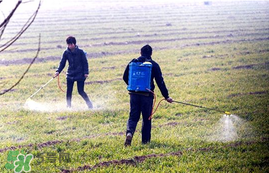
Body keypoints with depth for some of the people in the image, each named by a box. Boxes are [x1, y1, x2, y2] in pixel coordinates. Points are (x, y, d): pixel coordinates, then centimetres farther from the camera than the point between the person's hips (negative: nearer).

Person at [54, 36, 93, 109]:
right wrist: (58, 71, -9)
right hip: (70, 75, 3)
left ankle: (90, 104, 7)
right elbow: (62, 63, 4)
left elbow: (85, 62, -2)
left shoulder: (80, 52, -6)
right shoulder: (66, 53, 1)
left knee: (81, 91, -7)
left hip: (80, 74, -3)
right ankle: (68, 106, 12)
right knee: (69, 91, 1)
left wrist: (86, 72, -9)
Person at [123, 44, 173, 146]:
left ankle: (129, 132, -20)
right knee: (147, 118, 11)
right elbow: (160, 82, -3)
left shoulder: (133, 62, 6)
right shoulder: (154, 65, -2)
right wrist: (166, 96, 1)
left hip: (134, 94, 2)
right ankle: (145, 140, 14)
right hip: (147, 95, -2)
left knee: (133, 116, 7)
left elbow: (125, 77, 12)